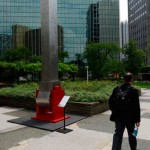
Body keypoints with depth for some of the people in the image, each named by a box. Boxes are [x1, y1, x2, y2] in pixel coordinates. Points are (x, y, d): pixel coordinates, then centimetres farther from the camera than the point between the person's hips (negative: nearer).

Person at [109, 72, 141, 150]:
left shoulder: (116, 89, -2)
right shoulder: (134, 90, -13)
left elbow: (111, 101, 3)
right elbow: (136, 106, -12)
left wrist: (114, 111, 15)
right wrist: (137, 119, -6)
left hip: (118, 116, 2)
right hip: (130, 117, -2)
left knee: (118, 134, 7)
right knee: (131, 134, 19)